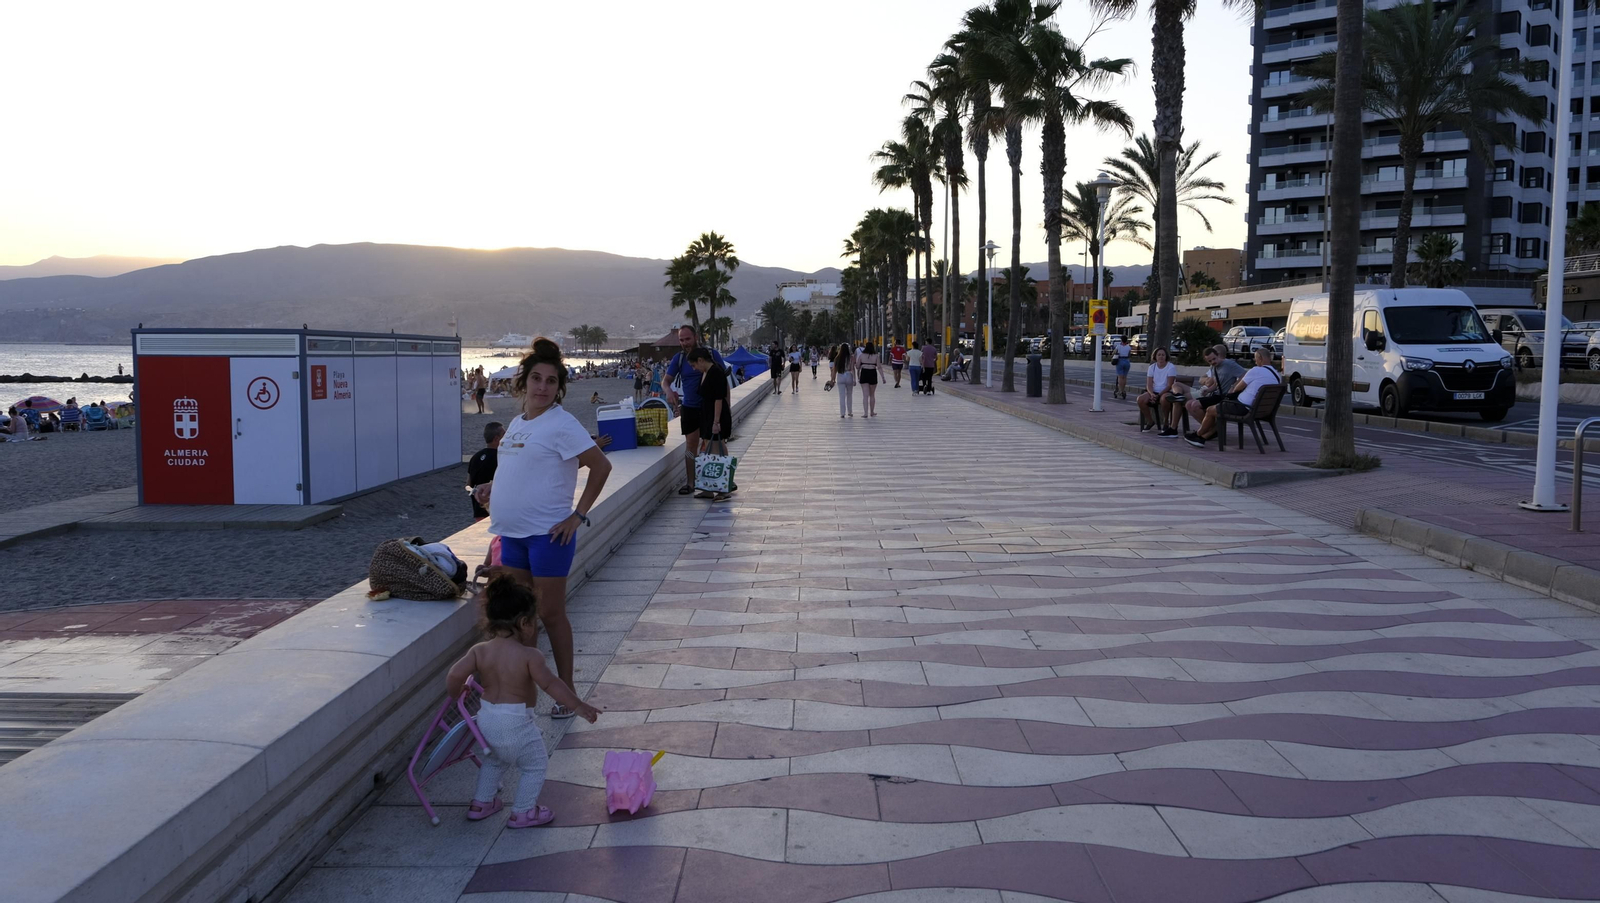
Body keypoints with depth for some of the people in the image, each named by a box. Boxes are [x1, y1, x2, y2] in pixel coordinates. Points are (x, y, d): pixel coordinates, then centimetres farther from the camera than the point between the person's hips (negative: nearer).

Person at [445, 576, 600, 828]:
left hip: (486, 718, 6)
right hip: (516, 722, -6)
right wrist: (578, 706, -11)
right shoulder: (529, 656, -19)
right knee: (536, 765, 14)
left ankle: (481, 803, 41)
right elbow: (551, 684, -18)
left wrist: (454, 693, 10)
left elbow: (455, 674, -12)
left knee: (493, 760, 32)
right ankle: (523, 812, 18)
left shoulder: (480, 651, -5)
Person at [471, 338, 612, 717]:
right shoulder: (517, 423, 12)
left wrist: (578, 515, -16)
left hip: (548, 532, -8)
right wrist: (493, 488, 7)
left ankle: (566, 689, 13)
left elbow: (601, 465, -16)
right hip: (512, 531, 8)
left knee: (550, 613, 0)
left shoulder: (561, 424, -12)